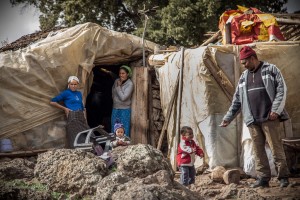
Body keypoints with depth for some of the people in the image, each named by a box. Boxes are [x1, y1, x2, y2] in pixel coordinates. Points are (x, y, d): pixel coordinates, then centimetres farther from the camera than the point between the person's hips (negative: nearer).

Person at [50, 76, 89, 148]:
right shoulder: (66, 93, 0)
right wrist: (65, 108, -3)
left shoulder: (79, 93, 17)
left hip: (81, 117, 6)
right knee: (74, 139, -8)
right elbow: (52, 102, -3)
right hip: (72, 118, -6)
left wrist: (84, 118, 14)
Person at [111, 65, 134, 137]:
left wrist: (119, 87, -14)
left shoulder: (130, 84, -13)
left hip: (124, 110, -6)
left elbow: (123, 97, -19)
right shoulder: (117, 81, 5)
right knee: (114, 130, 11)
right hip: (115, 109, 6)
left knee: (124, 131, -3)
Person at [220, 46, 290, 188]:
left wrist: (276, 110, -13)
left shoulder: (270, 70, 3)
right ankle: (263, 178, 5)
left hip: (269, 117, -5)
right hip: (252, 120, 5)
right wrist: (228, 118, 15)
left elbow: (281, 90, -4)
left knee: (276, 147, -5)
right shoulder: (244, 77, 19)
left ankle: (283, 177, 2)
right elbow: (237, 100, 20)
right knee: (258, 150, 2)